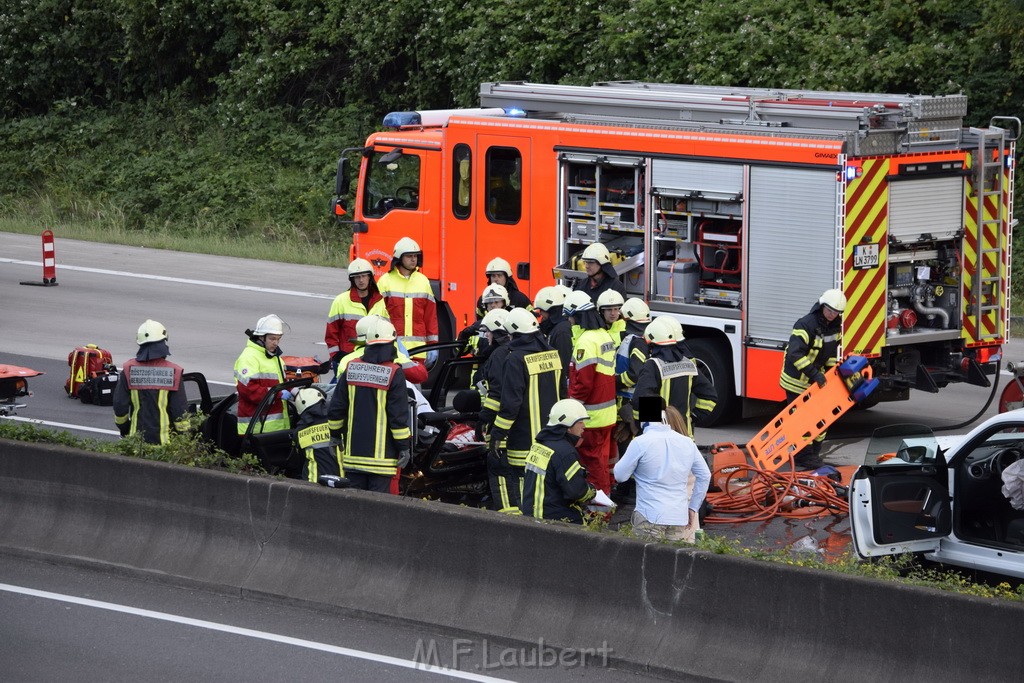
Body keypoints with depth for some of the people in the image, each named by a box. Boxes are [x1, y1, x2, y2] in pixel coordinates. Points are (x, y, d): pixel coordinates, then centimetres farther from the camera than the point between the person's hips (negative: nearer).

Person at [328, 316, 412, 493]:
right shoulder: (394, 374, -10)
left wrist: (334, 434, 22)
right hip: (381, 453, -4)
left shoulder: (351, 369, 4)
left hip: (353, 451, 4)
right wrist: (404, 446, -4)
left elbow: (336, 408, 8)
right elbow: (399, 414, -10)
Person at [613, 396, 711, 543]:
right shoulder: (687, 443, 8)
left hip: (650, 520, -4)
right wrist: (693, 507, 22)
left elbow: (620, 475, 1)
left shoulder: (640, 443, -8)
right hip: (680, 519, 4)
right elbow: (705, 475, 16)